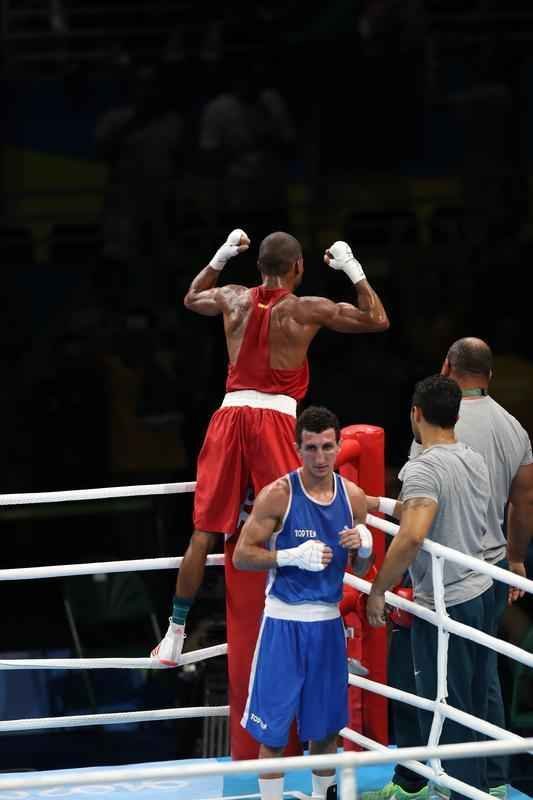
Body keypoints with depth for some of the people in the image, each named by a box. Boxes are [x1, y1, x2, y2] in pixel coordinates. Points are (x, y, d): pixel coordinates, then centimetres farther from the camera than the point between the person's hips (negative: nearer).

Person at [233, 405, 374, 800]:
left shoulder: (353, 497, 2)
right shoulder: (279, 495, -11)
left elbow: (360, 570, 12)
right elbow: (242, 555, -11)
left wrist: (364, 548, -11)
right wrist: (294, 556, -23)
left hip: (328, 622, 4)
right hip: (285, 621, -4)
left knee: (326, 728, 13)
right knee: (273, 732, -1)